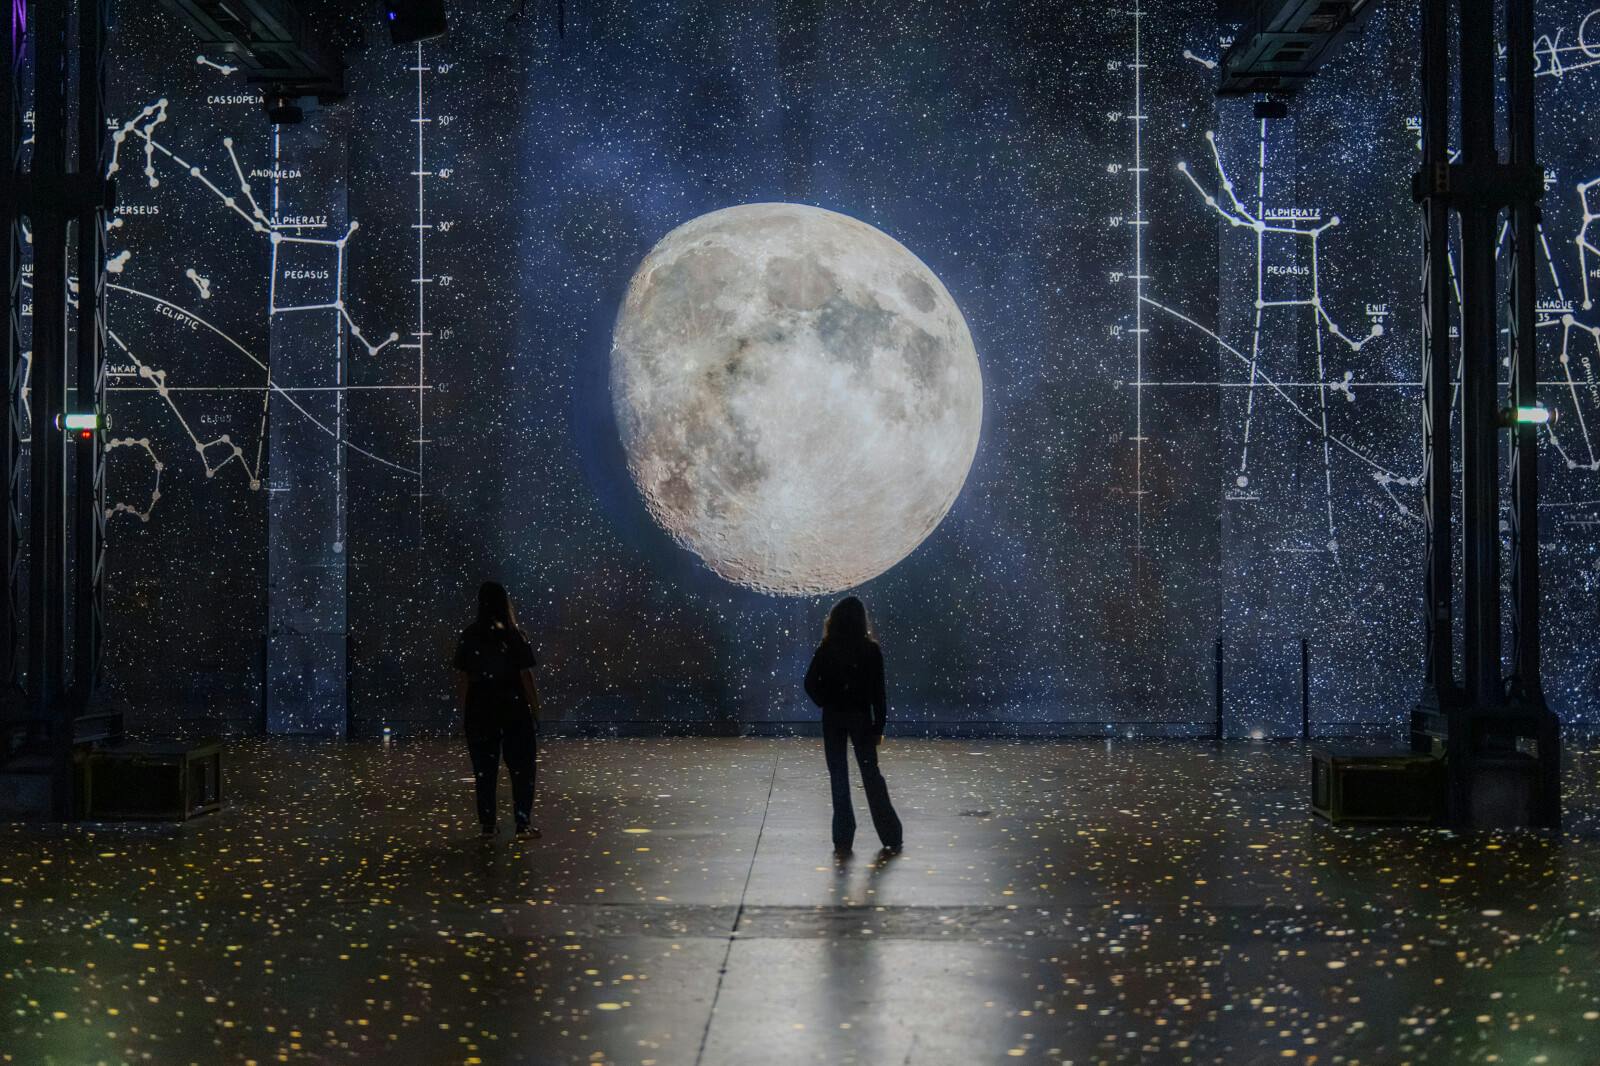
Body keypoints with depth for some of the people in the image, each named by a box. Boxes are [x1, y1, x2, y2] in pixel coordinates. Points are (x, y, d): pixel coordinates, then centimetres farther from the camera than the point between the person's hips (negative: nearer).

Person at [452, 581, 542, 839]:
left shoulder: (469, 637, -1)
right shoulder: (514, 637, -6)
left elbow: (462, 679, -1)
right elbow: (526, 677, -7)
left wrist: (463, 712, 7)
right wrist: (535, 711, 0)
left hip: (479, 709, 2)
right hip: (513, 707, -2)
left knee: (484, 769, 10)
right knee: (521, 768, 5)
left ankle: (487, 824, 12)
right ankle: (523, 824, 0)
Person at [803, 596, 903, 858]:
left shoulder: (827, 650, -5)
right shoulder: (870, 650, -7)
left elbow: (811, 683, -8)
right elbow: (878, 692, -6)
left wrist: (826, 703, 5)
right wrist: (879, 726, -1)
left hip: (833, 718, 0)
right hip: (861, 718, 0)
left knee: (838, 777, 6)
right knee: (871, 775, 9)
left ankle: (843, 840, 5)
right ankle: (891, 837, 13)